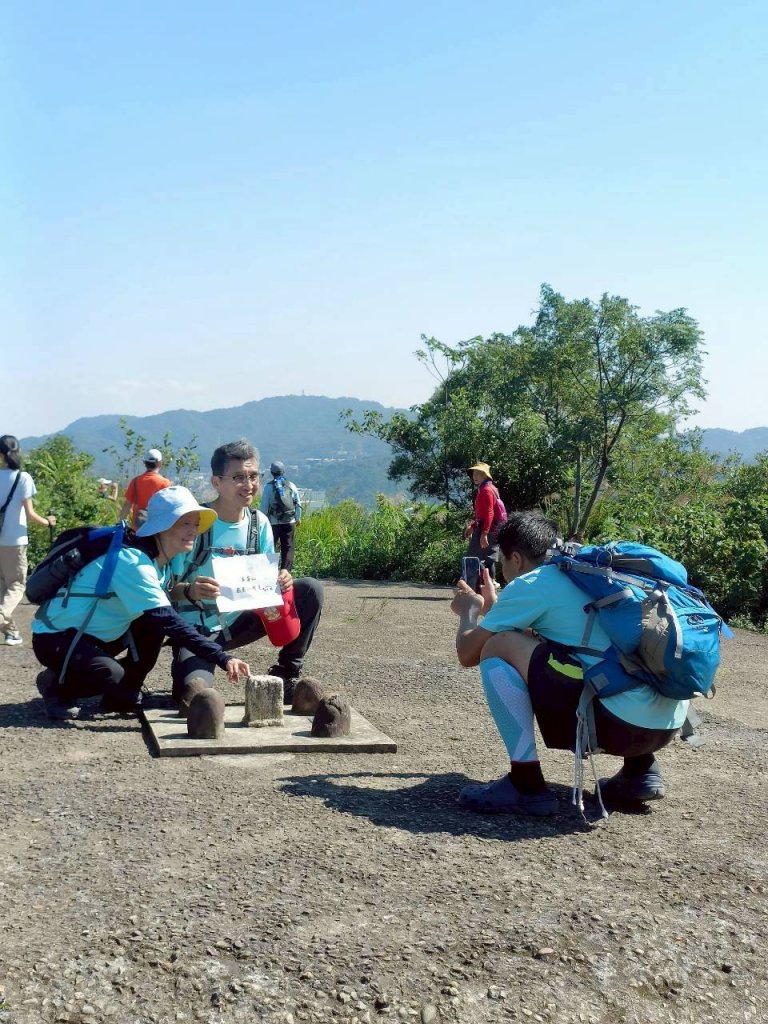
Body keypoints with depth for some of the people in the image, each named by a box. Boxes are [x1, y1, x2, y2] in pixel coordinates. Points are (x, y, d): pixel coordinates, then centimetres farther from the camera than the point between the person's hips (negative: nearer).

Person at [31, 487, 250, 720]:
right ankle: (55, 685, 0)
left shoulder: (161, 564, 1)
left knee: (154, 627, -6)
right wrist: (223, 659, -38)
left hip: (94, 636, 9)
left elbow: (165, 615, 6)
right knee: (112, 674, -31)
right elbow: (169, 622, -34)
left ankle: (122, 698, 7)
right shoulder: (132, 563, -28)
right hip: (55, 637, -9)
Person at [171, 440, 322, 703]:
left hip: (240, 622, 5)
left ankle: (285, 675, 0)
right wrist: (189, 591, -37)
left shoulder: (259, 523, -1)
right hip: (198, 629, -5)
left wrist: (281, 581, -18)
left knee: (310, 590, -10)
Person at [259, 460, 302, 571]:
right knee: (288, 548, 5)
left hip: (274, 522, -2)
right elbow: (298, 504, 9)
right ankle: (286, 570, -1)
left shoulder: (269, 486, -4)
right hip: (290, 522, 2)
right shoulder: (291, 486, 5)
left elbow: (264, 505, -5)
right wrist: (298, 518, 21)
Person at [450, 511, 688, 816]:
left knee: (498, 647, 0)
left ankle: (526, 786, -2)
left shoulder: (530, 584, 0)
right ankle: (640, 769, 19)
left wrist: (470, 611, 28)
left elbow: (468, 653, 8)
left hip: (619, 721, -8)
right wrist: (493, 608, 45)